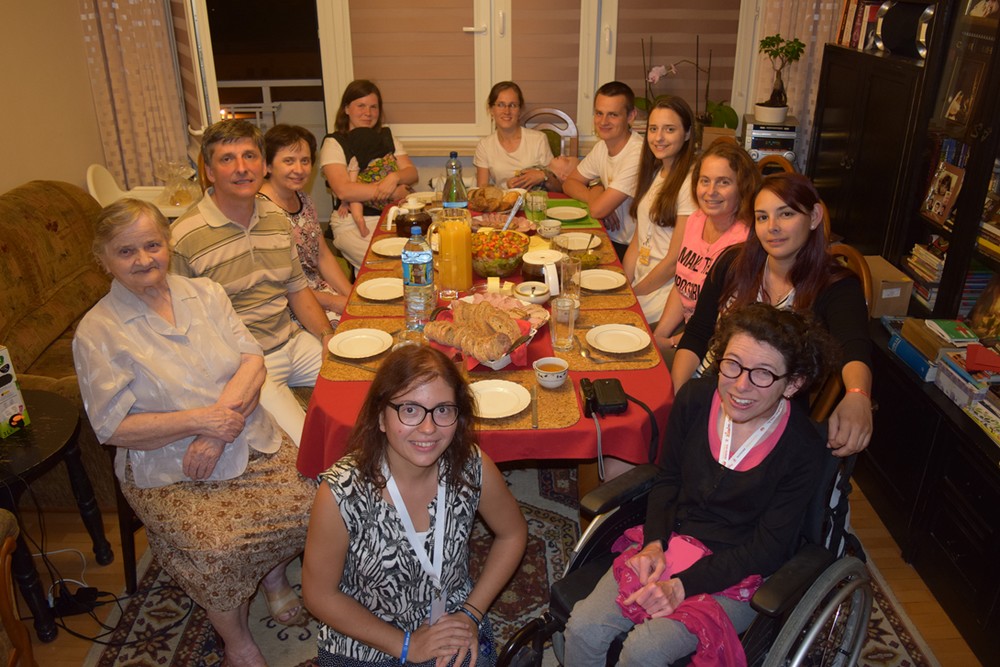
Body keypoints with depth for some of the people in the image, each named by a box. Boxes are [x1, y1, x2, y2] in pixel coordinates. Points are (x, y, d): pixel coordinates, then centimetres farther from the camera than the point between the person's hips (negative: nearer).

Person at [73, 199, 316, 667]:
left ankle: (274, 572, 16)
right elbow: (114, 427, -9)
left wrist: (220, 424, -17)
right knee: (217, 550, -27)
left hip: (251, 444, 4)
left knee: (313, 505, -18)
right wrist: (199, 421, -20)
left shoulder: (204, 293, 6)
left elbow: (253, 361, -2)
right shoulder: (97, 332, -6)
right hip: (169, 473, -3)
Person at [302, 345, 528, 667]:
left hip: (456, 637, 2)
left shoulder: (473, 468, -17)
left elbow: (512, 534, 1)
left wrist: (472, 612, -6)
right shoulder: (341, 494, -25)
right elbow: (320, 595, -12)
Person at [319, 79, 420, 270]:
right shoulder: (334, 143, 0)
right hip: (353, 224, -5)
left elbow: (412, 173, 10)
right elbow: (343, 191, -14)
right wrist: (393, 192, -15)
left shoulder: (387, 136, 18)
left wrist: (395, 178, -15)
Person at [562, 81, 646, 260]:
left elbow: (597, 210, -23)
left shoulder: (638, 155, -23)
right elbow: (569, 183, 10)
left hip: (629, 249, -7)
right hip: (610, 238, 7)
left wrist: (596, 190, 1)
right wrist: (598, 198, -9)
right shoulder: (602, 146, 5)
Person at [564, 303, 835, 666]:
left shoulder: (804, 450, -17)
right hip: (671, 543, 4)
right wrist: (654, 543, -10)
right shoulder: (695, 398, -8)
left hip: (739, 573, -3)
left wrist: (682, 586, -20)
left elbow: (767, 548, -13)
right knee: (583, 628, -17)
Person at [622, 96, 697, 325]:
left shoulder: (691, 183, -14)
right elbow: (637, 241, 12)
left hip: (665, 293, -7)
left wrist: (633, 293, -4)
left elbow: (675, 261, -14)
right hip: (640, 283, 7)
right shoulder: (654, 173, 13)